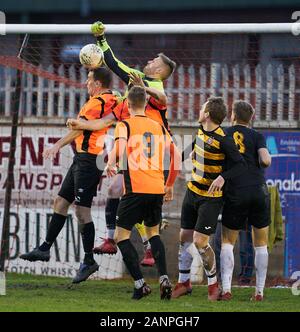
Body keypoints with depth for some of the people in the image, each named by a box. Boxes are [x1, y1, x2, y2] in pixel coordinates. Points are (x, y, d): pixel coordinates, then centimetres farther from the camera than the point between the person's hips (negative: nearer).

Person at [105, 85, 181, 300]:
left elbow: (120, 148, -20)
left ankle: (140, 283, -8)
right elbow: (176, 156, 15)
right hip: (157, 189, 5)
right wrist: (170, 185, 25)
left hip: (136, 188, -5)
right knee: (153, 232, 22)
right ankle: (164, 278, 3)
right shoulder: (159, 127, 15)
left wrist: (111, 165, -3)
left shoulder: (125, 125, 1)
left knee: (122, 235, 4)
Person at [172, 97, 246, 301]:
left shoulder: (223, 140, -22)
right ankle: (184, 282, 24)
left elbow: (241, 165, -22)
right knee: (185, 237, 11)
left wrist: (222, 177, -34)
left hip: (210, 198, -8)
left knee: (200, 242, -10)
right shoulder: (201, 131, 2)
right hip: (193, 192, 8)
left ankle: (213, 284, 8)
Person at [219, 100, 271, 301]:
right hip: (259, 191, 0)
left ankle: (226, 289, -3)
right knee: (261, 244, 11)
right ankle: (259, 291, 7)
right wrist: (263, 162, 11)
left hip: (235, 194, 0)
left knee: (227, 242, 12)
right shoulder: (257, 136, 2)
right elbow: (266, 160, -12)